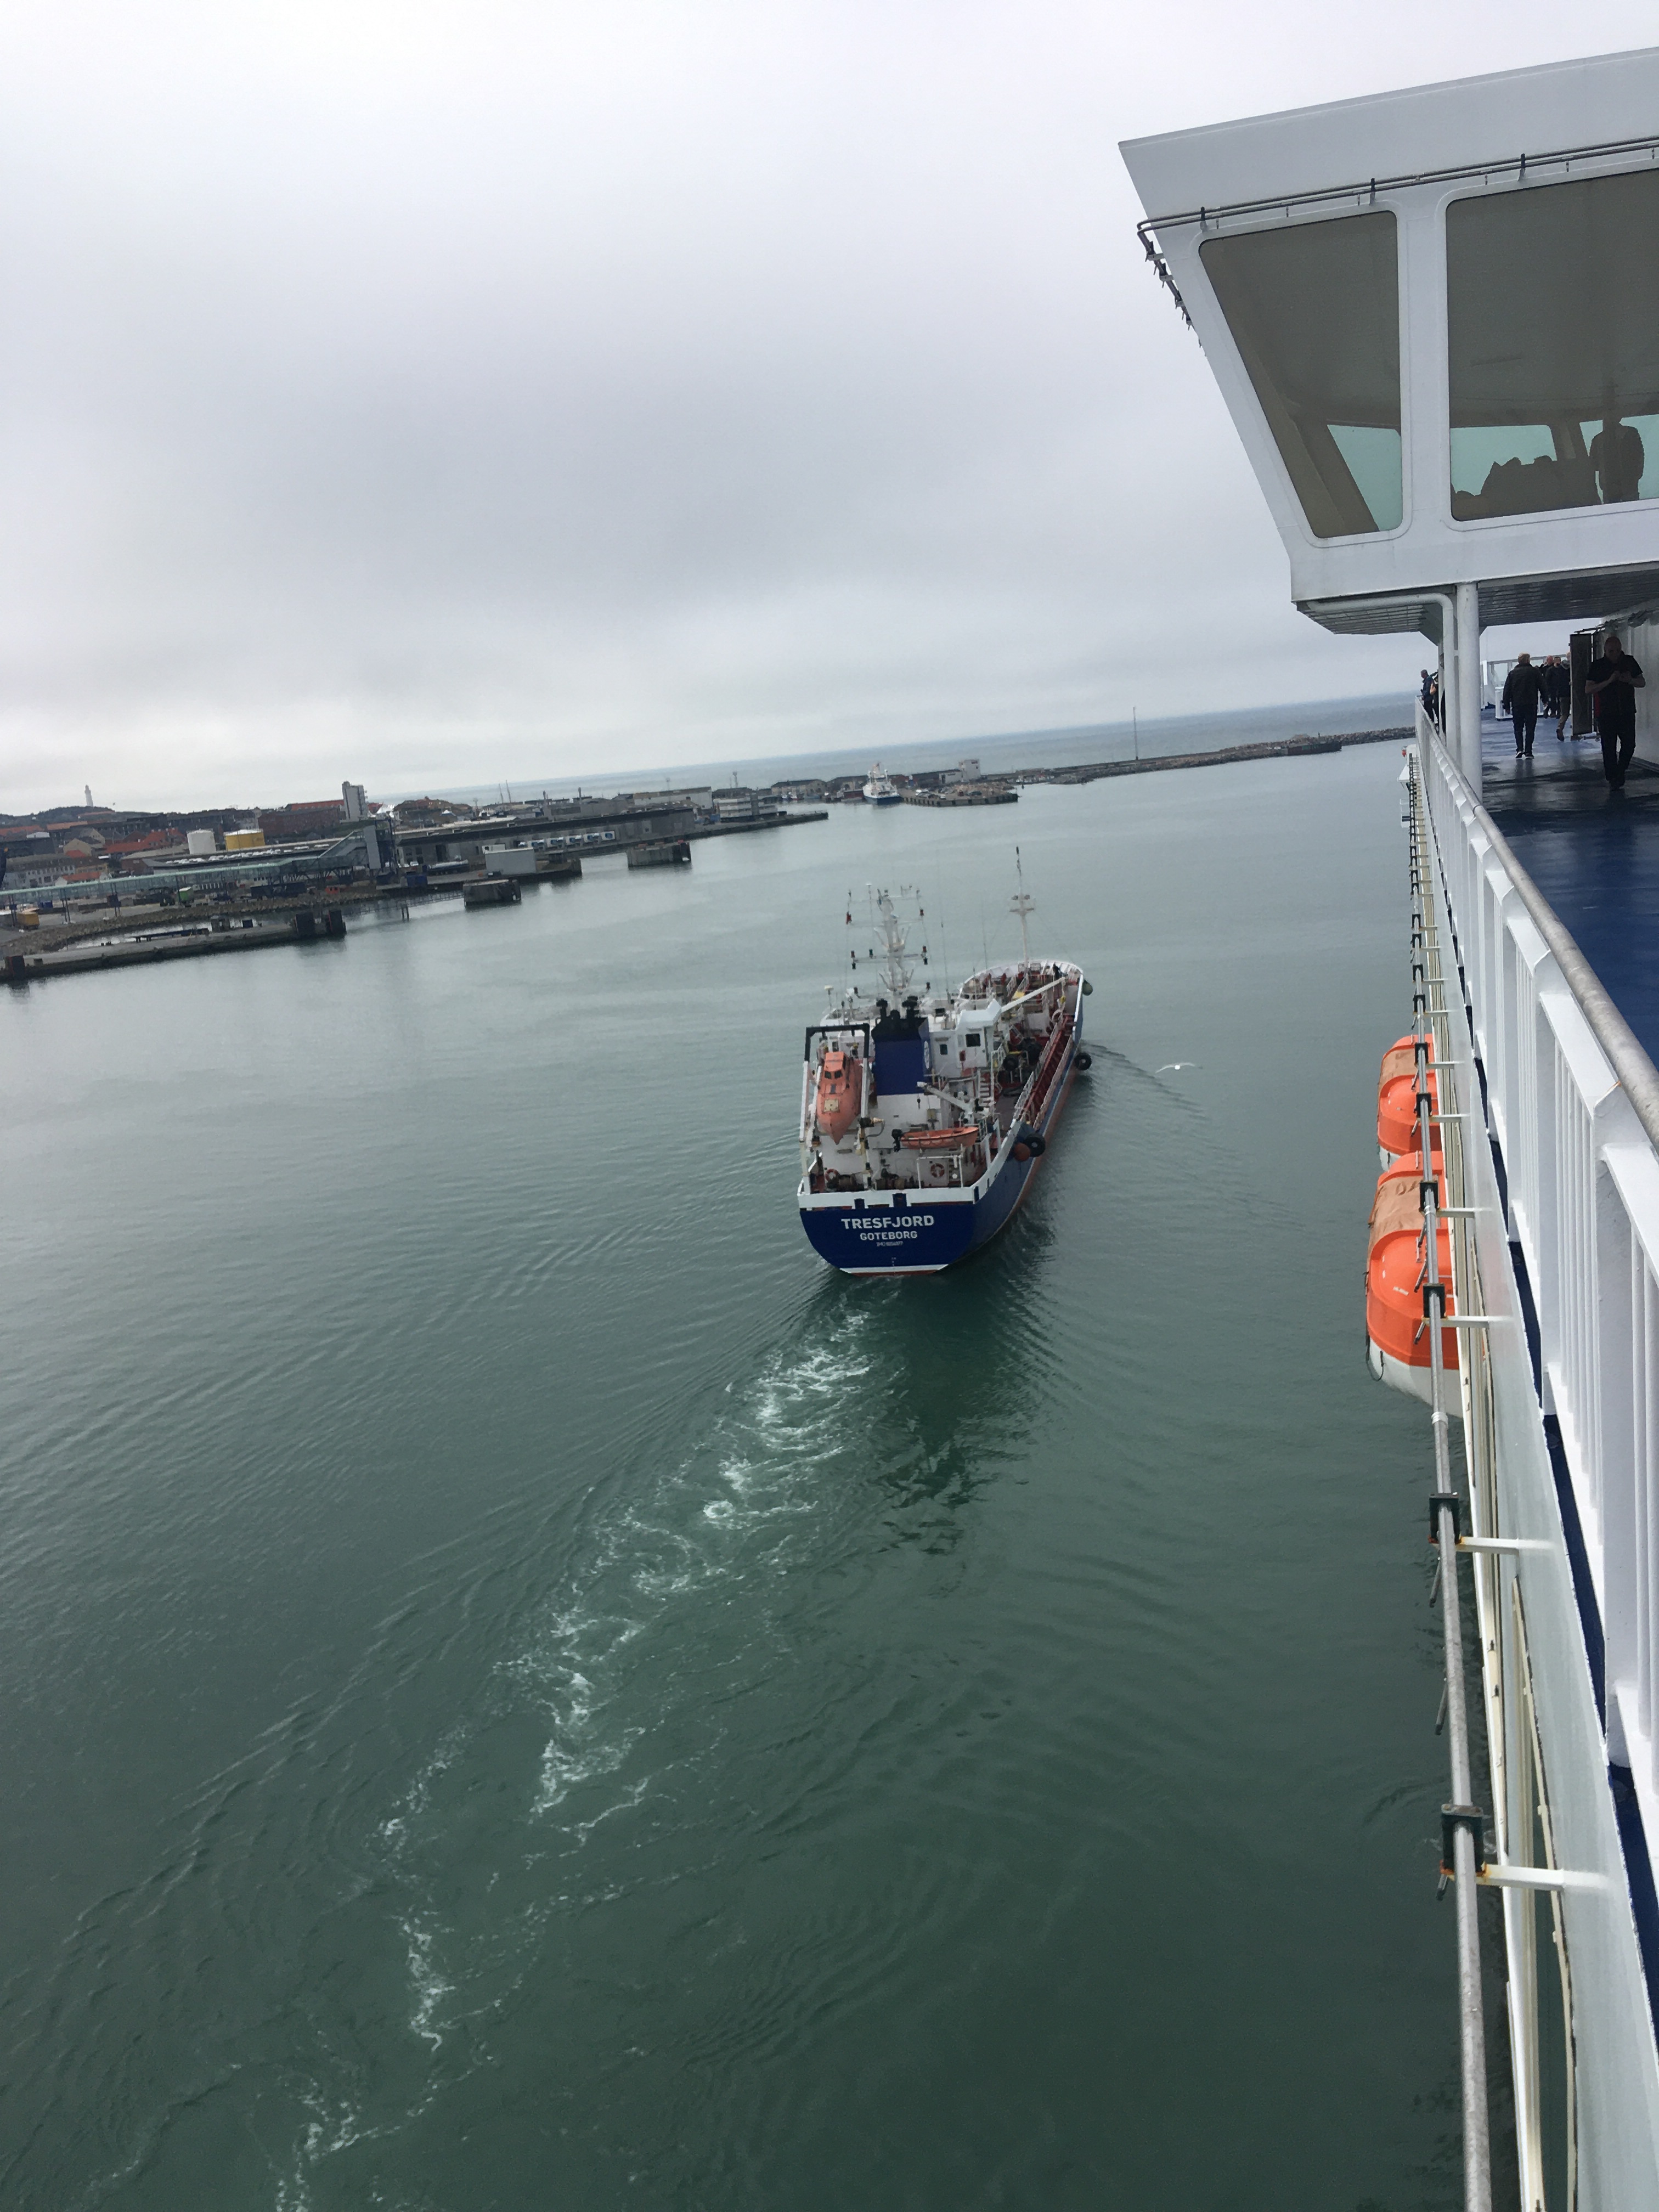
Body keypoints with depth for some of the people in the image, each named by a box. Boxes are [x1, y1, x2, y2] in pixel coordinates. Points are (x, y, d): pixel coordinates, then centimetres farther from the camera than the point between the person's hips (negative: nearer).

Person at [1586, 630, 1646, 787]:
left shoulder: (1630, 662, 6)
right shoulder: (1597, 666, -1)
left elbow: (1642, 683, 12)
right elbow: (1588, 689, -8)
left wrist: (1630, 680, -11)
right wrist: (1609, 681, -19)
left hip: (1627, 713, 2)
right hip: (1606, 715, -2)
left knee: (1629, 744, 0)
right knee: (1609, 748, 1)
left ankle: (1619, 773, 22)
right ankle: (1614, 780, 12)